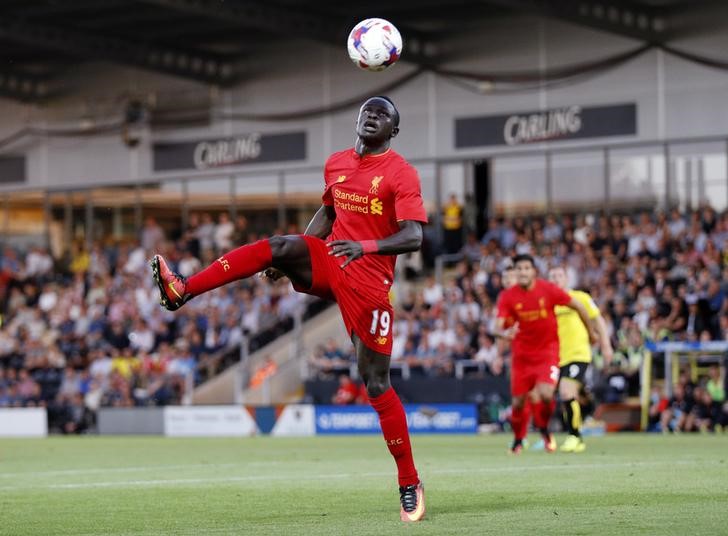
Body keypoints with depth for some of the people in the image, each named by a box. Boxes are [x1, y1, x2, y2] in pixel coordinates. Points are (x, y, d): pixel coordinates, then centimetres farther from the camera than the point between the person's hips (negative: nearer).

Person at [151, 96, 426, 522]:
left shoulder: (401, 173, -10)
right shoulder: (337, 164, 10)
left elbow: (414, 237, -20)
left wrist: (366, 246, -36)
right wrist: (293, 257, 18)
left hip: (368, 280, -5)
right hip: (328, 263, 5)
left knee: (376, 382, -6)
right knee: (280, 247, -24)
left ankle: (410, 485, 2)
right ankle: (182, 291, -33)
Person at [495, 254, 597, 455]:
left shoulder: (548, 289, -11)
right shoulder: (508, 297, -9)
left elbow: (578, 306, 1)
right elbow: (498, 327, -18)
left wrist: (590, 333, 9)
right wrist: (505, 333, -42)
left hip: (547, 352, -2)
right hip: (521, 355, 2)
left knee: (546, 395, -21)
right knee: (517, 403, 1)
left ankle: (544, 429, 10)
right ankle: (518, 440, 28)